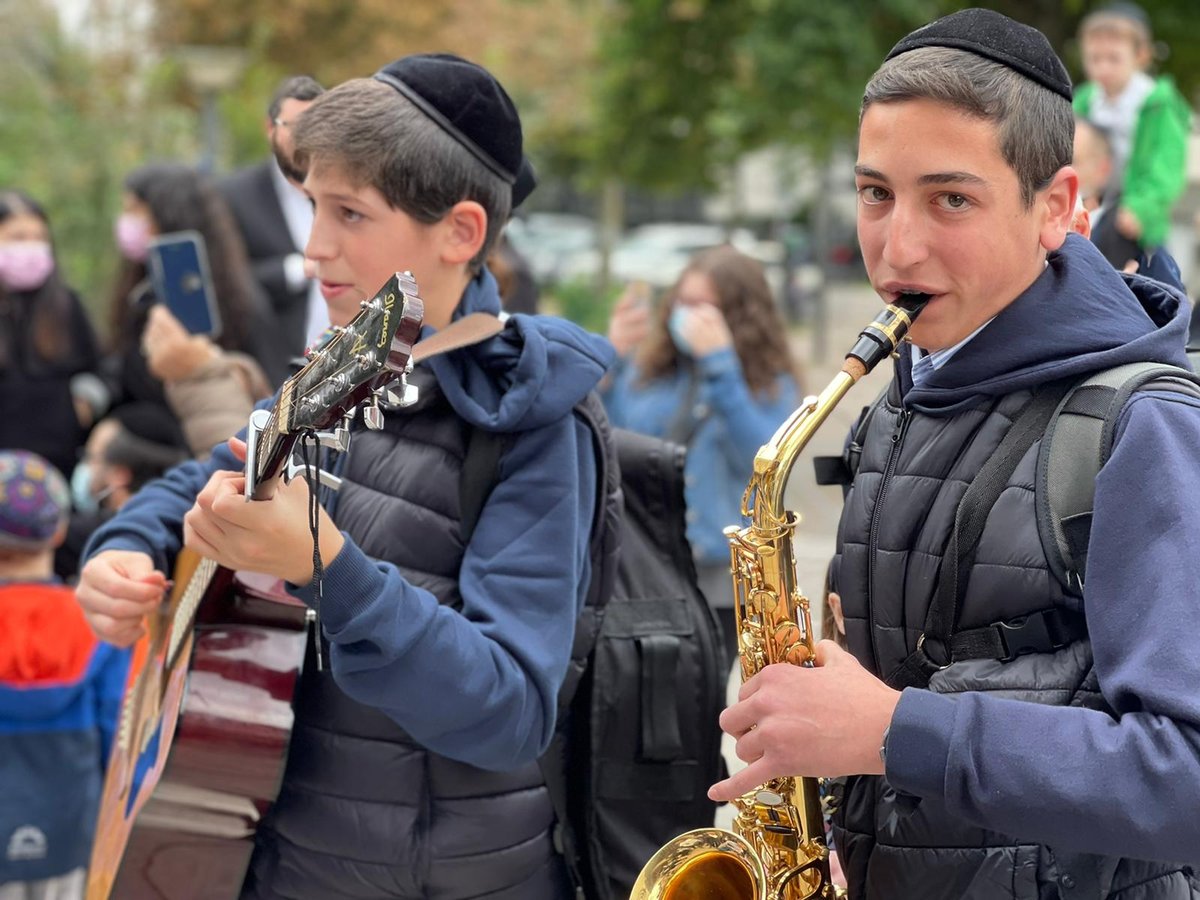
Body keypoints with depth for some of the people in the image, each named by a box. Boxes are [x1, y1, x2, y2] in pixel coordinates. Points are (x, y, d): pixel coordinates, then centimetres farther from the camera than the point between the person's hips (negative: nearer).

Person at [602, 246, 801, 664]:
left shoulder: (772, 386, 0)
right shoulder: (646, 369, 6)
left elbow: (758, 458, -18)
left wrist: (719, 364, -20)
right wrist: (611, 360, -10)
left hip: (722, 576, -2)